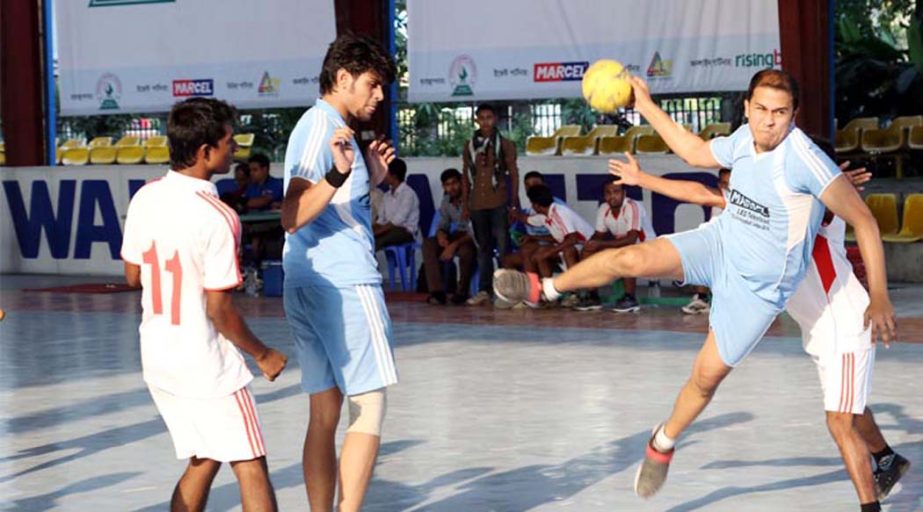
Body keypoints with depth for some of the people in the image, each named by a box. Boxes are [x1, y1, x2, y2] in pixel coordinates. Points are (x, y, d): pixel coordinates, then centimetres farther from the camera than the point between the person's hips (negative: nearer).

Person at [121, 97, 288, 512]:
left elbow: (133, 276, 10)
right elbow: (219, 309, -19)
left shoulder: (145, 198, -1)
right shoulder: (217, 218, -22)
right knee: (251, 469, 0)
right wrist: (262, 355, -5)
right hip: (207, 365, -8)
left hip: (157, 357, 8)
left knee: (203, 461, 20)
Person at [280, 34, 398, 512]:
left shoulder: (324, 125, 19)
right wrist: (338, 175, -34)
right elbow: (293, 217, -21)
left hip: (309, 289, 10)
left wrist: (369, 177, 19)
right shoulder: (322, 127, -11)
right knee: (369, 413, -7)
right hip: (344, 285, -10)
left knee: (325, 415, 8)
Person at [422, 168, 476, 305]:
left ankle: (462, 292, -18)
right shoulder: (446, 201, 3)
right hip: (457, 235, 7)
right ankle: (437, 291, -21)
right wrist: (441, 234, -15)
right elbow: (443, 225, 11)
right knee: (428, 244, -16)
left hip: (472, 239, -7)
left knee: (465, 249, -40)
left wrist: (454, 245, -33)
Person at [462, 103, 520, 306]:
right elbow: (465, 176, 14)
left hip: (498, 203, -3)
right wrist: (465, 204, 10)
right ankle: (484, 290, 9)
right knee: (483, 247, 7)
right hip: (477, 204, 3)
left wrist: (514, 202, -4)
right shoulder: (469, 146, 12)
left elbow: (513, 174, 3)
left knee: (502, 247, -6)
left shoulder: (505, 145, 4)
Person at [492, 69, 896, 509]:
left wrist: (879, 297, -25)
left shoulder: (804, 158, -28)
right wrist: (647, 107, 15)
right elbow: (696, 153, 16)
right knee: (632, 258, -17)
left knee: (708, 374, 1)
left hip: (758, 286, -4)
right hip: (720, 243, 4)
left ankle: (664, 443, 29)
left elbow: (863, 220, -23)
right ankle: (546, 288, 6)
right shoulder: (743, 138, -7)